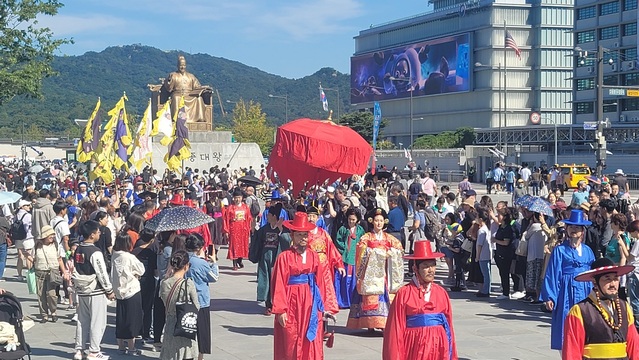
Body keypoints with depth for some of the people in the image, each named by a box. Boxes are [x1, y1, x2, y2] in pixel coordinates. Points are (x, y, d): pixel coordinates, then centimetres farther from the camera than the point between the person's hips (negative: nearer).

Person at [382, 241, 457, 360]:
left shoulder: (441, 293, 8)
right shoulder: (404, 293, -5)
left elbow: (449, 324, 11)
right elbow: (396, 328, -5)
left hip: (438, 348, 3)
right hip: (415, 348, -3)